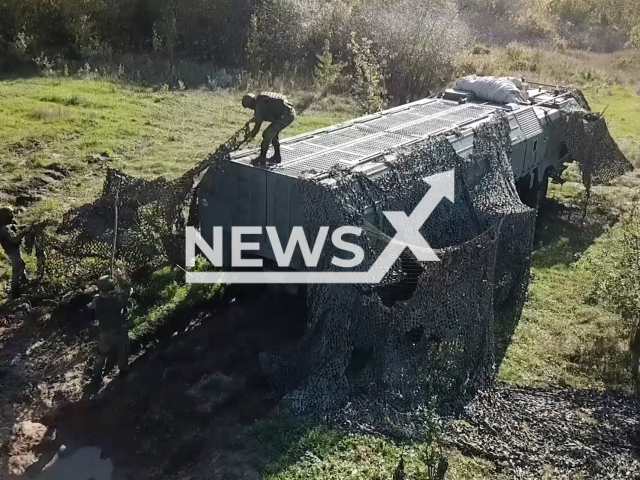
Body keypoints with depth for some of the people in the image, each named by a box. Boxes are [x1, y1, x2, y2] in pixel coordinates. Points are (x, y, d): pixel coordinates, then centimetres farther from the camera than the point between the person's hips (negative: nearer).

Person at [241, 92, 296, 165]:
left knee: (267, 134, -4)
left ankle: (262, 158, 5)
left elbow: (258, 123, -4)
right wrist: (253, 119, 39)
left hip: (285, 116, -10)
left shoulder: (259, 105, -10)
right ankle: (277, 156, 30)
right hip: (291, 113, 10)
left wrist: (251, 136, 11)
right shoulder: (262, 99, 17)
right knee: (273, 133, 23)